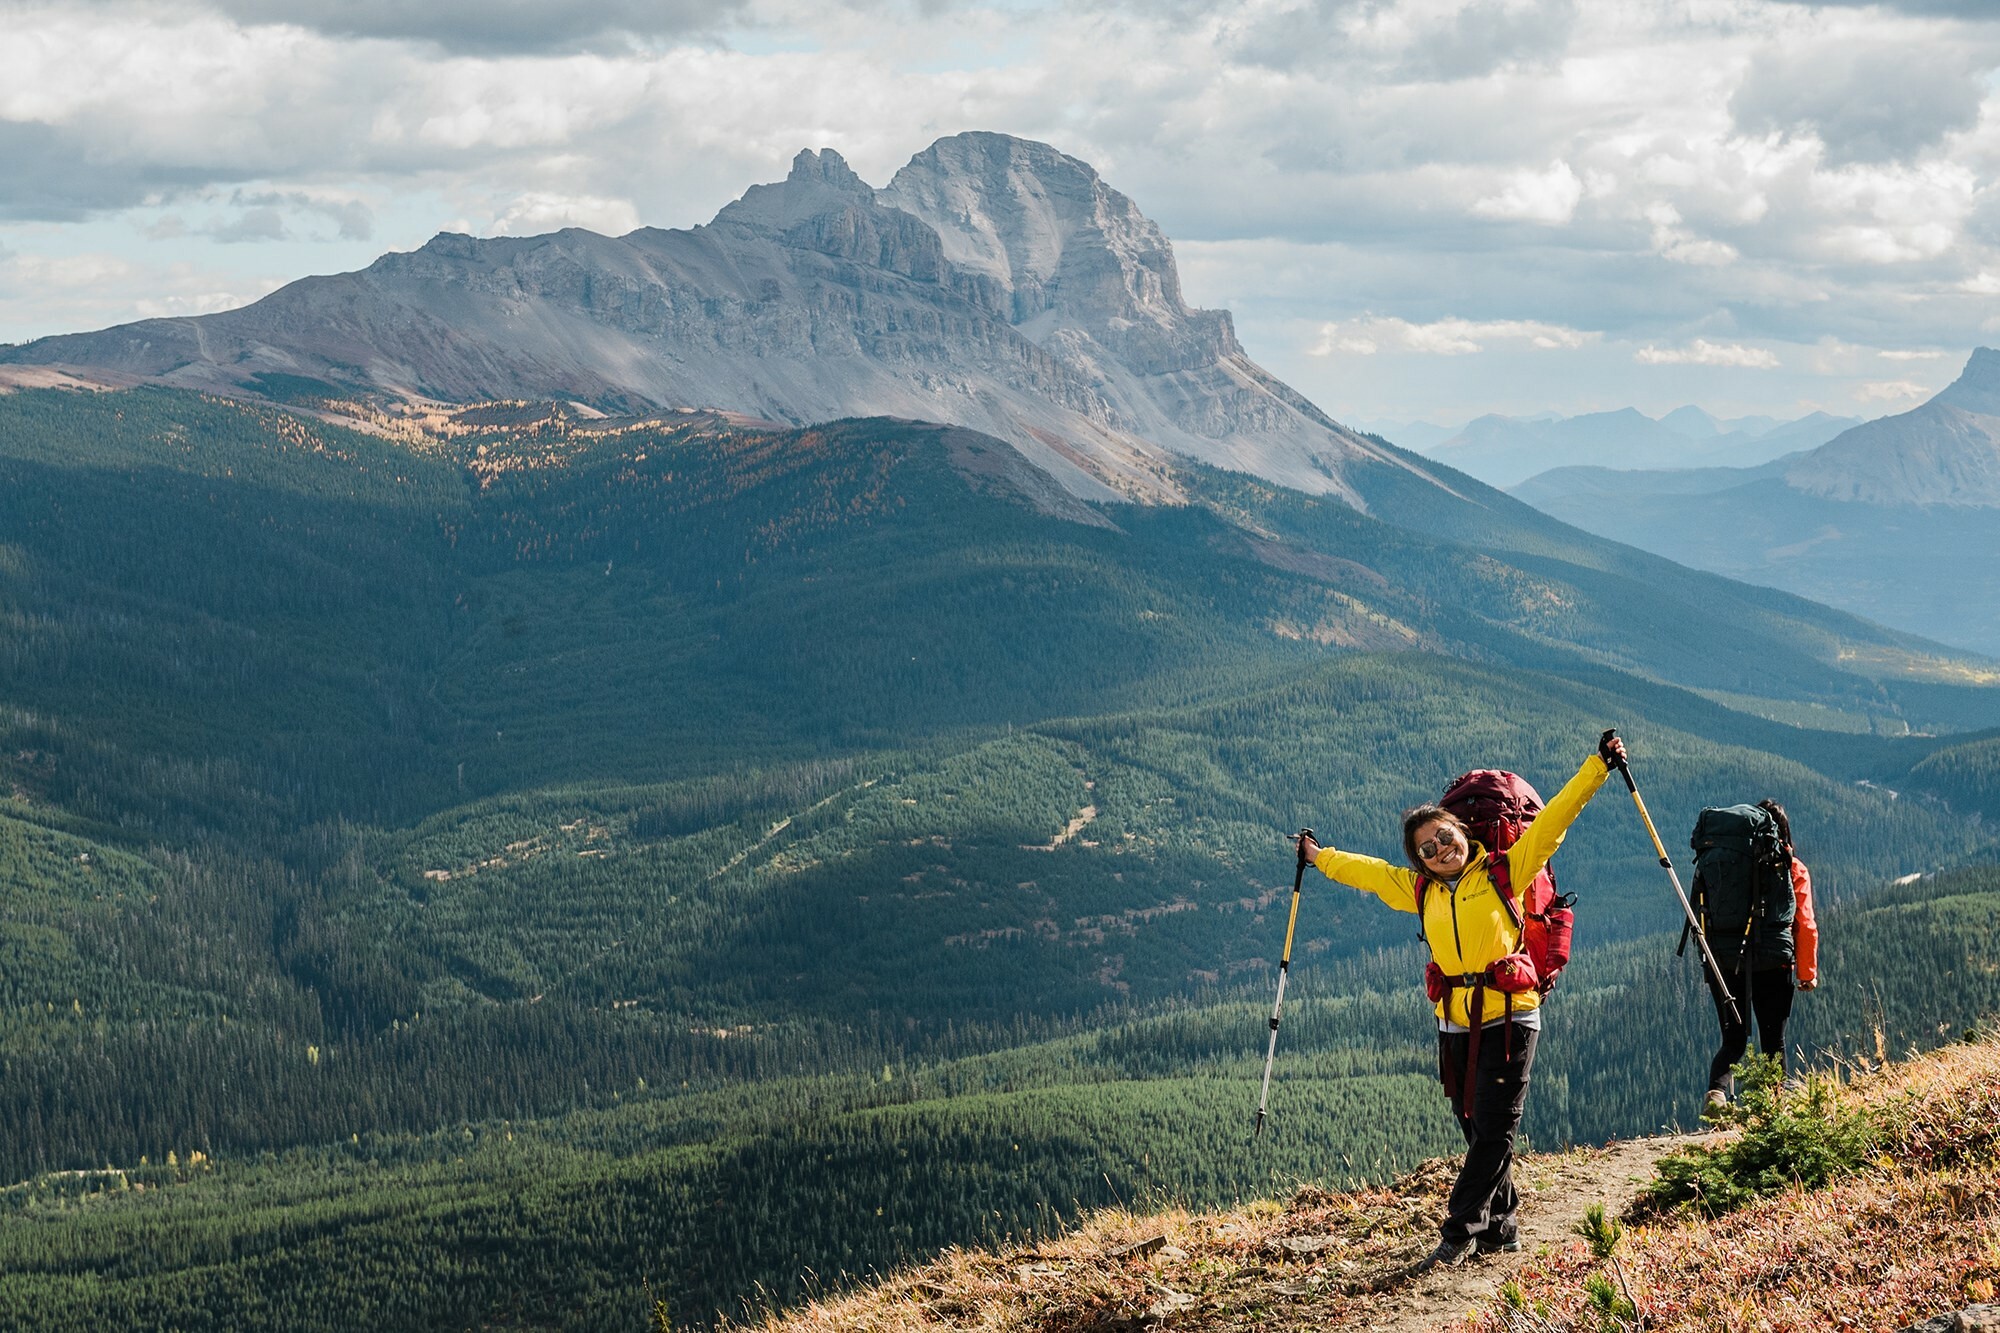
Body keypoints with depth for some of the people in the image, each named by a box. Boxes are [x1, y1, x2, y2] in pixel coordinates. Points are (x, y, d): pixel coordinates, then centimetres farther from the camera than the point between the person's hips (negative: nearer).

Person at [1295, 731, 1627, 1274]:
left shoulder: (1504, 872, -1)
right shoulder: (1420, 890, 12)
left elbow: (1553, 820, -4)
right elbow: (1366, 871, 28)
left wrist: (1598, 767, -10)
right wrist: (1318, 857, 40)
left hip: (1509, 1018, -5)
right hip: (1455, 1024, 5)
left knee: (1493, 1129, -8)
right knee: (1477, 1130, 7)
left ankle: (1460, 1232, -9)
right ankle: (1499, 1229, 15)